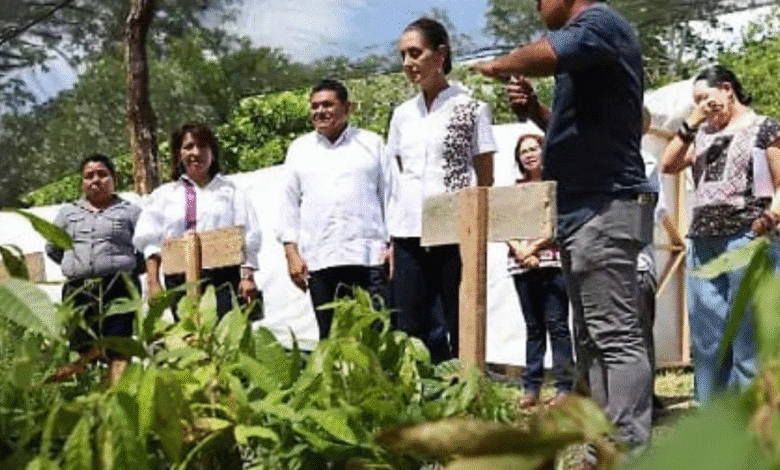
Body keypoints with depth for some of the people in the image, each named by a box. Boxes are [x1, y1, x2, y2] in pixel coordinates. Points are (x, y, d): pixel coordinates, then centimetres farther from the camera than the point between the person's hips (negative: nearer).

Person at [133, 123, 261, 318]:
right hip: (180, 279, 1)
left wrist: (247, 277, -7)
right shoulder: (164, 195, 16)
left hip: (223, 280, -1)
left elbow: (248, 239, 4)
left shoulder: (230, 192, 12)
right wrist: (153, 282, -2)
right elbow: (150, 242, 9)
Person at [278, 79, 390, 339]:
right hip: (318, 260, 2)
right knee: (329, 336, 1)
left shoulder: (372, 144, 13)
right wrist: (292, 252, 4)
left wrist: (392, 245, 0)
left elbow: (389, 196, 10)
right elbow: (289, 203, 14)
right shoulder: (299, 149, 17)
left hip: (368, 257, -2)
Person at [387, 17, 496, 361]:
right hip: (409, 238, 5)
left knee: (462, 332, -2)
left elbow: (486, 179, 2)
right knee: (408, 333, 0)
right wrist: (391, 240, 11)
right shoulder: (402, 115, 15)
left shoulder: (471, 109, 1)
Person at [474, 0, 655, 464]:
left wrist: (495, 66, -10)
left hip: (604, 208, -11)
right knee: (593, 340, 9)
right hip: (586, 210, 11)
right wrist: (536, 110, 11)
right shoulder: (586, 45, 22)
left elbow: (543, 56, -30)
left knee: (617, 337, -12)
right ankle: (603, 451, 11)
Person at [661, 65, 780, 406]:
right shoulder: (702, 134, 21)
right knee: (706, 333, 6)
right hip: (703, 241, 6)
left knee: (747, 333, -6)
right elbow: (669, 165, 10)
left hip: (747, 237, -6)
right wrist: (690, 123, 5)